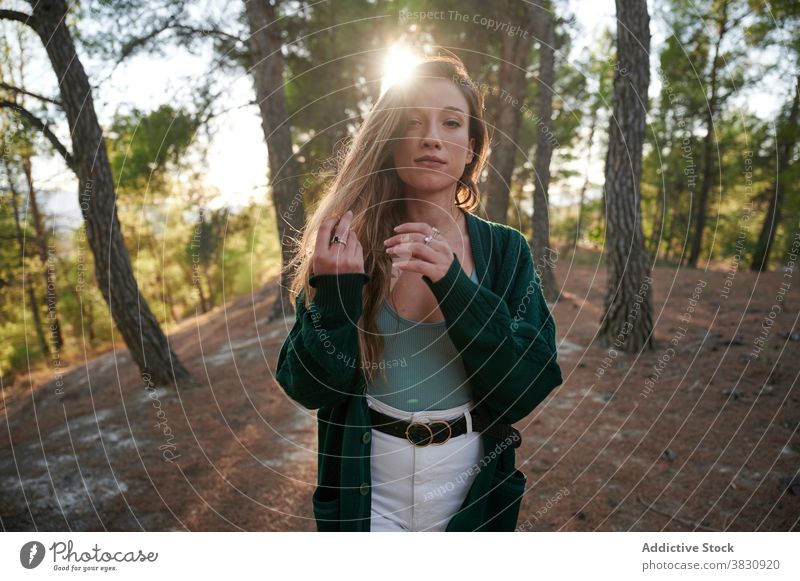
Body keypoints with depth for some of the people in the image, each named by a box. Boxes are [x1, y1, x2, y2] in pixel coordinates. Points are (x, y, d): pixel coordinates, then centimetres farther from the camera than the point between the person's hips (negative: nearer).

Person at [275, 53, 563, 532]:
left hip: (472, 488, 2)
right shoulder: (348, 243, -11)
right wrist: (334, 292, -26)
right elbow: (309, 389, -10)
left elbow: (528, 390, -15)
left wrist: (455, 286, -26)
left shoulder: (506, 250, -8)